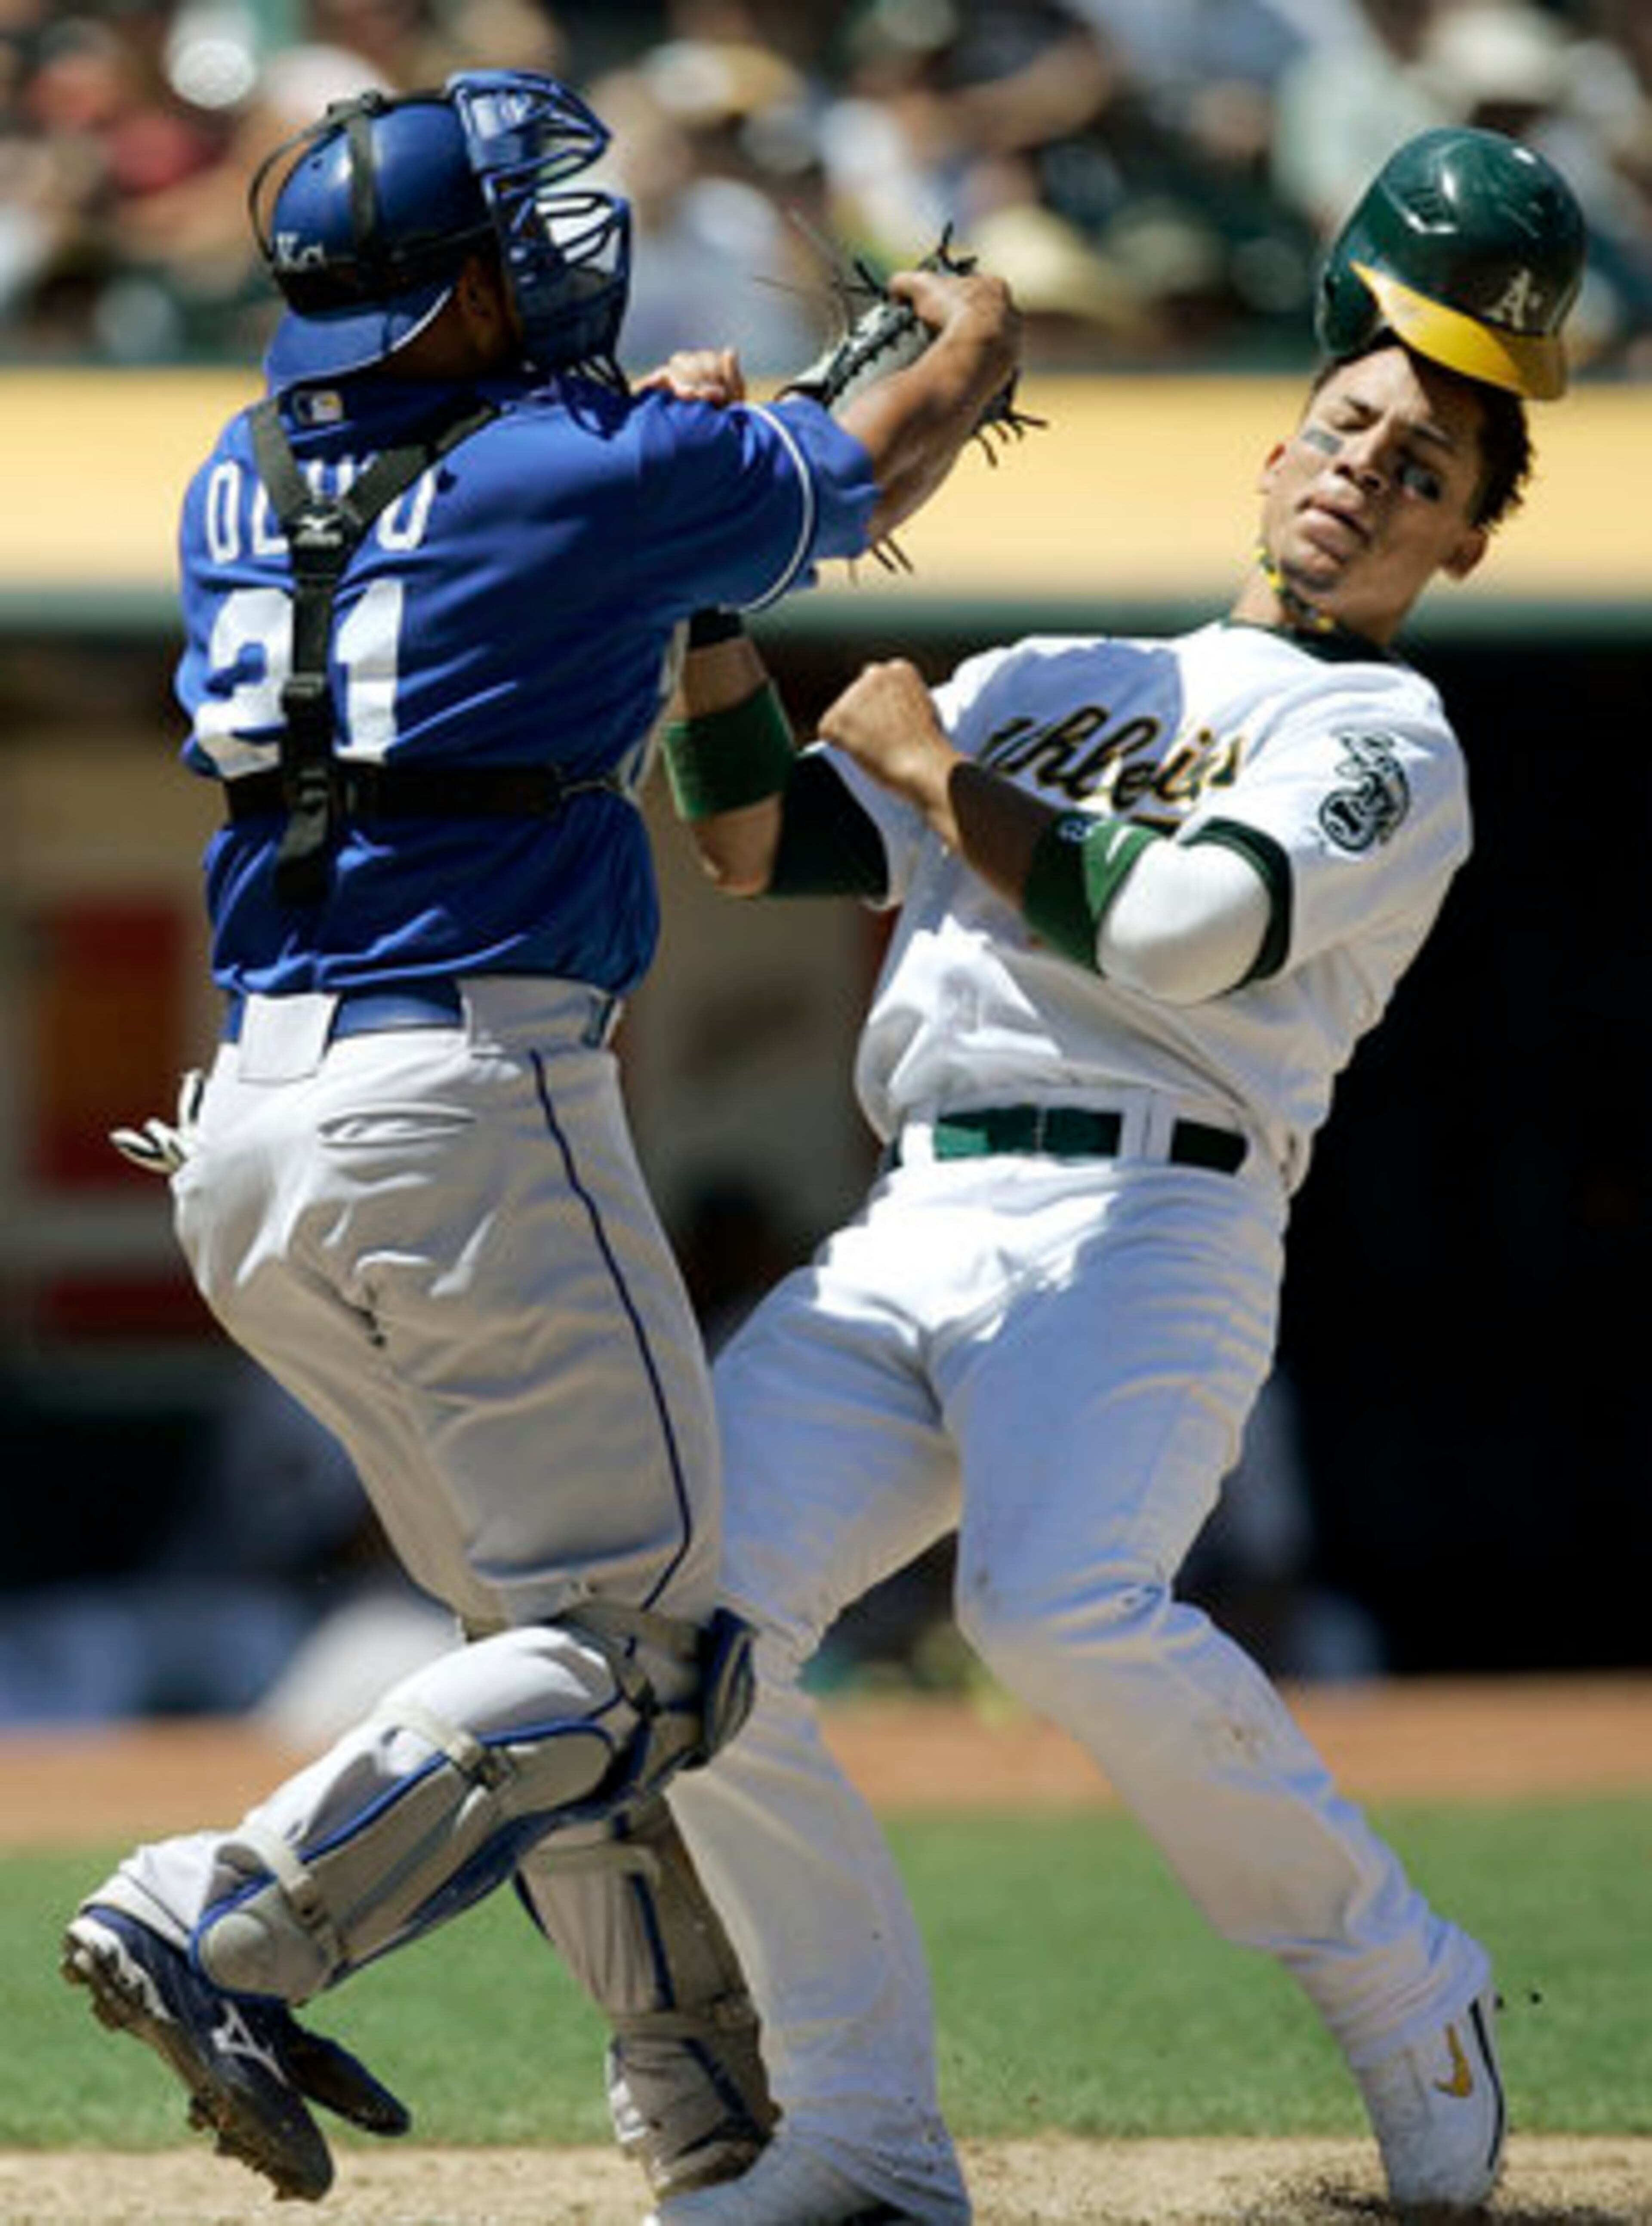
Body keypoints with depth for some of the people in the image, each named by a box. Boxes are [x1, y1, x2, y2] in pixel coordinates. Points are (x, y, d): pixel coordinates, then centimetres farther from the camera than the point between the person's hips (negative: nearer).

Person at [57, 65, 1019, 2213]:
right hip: (470, 1107, -8)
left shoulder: (241, 487, 12)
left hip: (246, 1137, 8)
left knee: (547, 1615, 16)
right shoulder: (602, 477, -5)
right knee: (633, 1650, -4)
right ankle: (227, 1926, -19)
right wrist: (969, 337, 35)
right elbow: (885, 463, 14)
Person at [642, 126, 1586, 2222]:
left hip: (1144, 1225, -6)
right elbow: (753, 845, 20)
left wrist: (935, 773, 1)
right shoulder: (1048, 685, 27)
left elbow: (1184, 929, -11)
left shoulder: (1390, 747, 7)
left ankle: (1401, 1993, -10)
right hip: (905, 1242, 6)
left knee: (1067, 1610, -32)